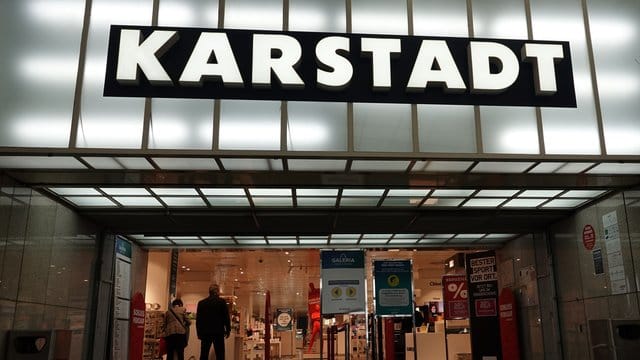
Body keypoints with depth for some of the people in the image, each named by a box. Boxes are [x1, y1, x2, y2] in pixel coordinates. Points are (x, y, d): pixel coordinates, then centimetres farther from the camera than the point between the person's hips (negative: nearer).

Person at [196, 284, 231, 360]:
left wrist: (199, 333, 13)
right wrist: (228, 330, 7)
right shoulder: (221, 302, -3)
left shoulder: (201, 303, 6)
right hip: (218, 332, -3)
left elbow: (198, 319, 8)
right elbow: (226, 317, -3)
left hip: (205, 332, 3)